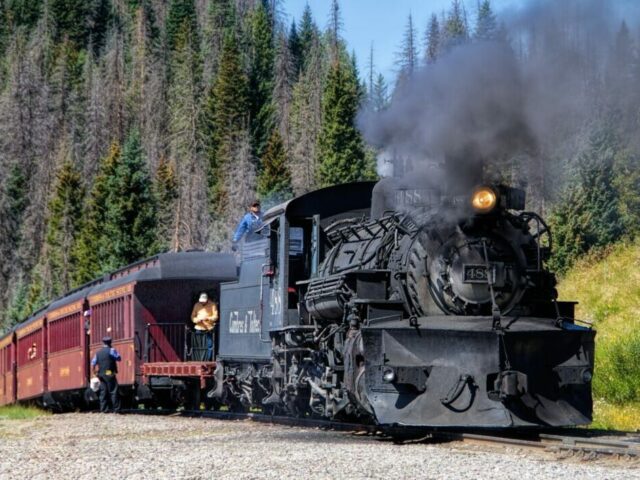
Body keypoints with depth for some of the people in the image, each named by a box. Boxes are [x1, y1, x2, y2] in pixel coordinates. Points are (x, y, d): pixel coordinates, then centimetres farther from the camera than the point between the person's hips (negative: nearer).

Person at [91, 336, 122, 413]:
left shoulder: (98, 353, 12)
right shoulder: (111, 350, -6)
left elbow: (93, 363, 11)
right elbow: (119, 358, -2)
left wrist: (95, 372, 20)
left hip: (101, 374, 6)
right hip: (109, 374, -6)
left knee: (103, 392, 8)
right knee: (113, 392, -5)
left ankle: (103, 409, 7)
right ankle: (116, 409, -9)